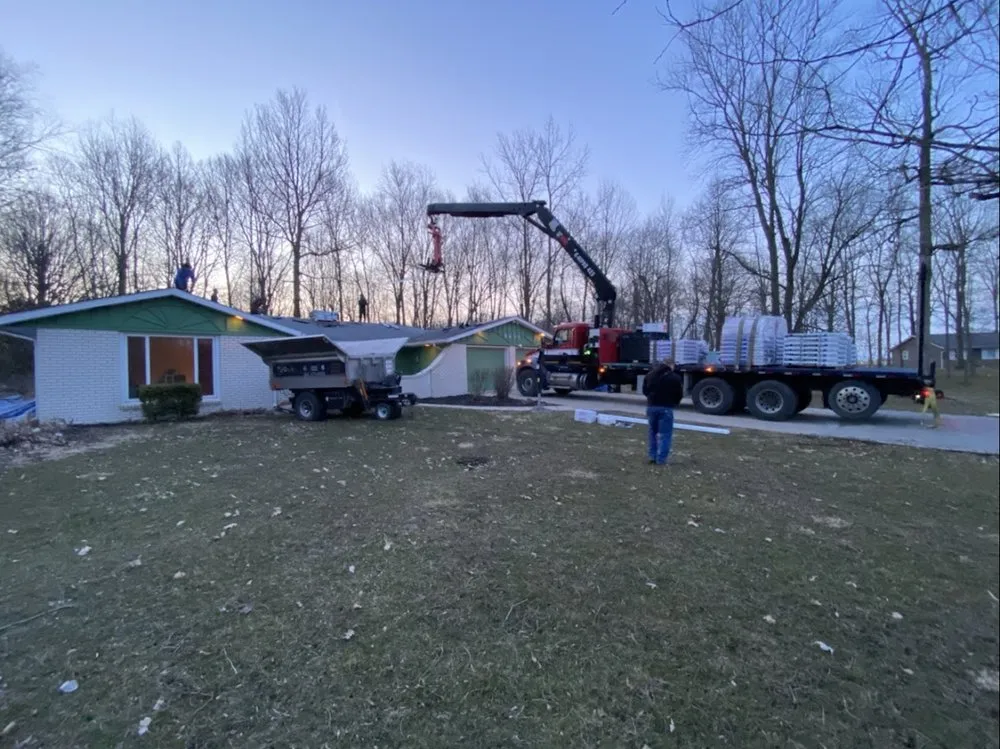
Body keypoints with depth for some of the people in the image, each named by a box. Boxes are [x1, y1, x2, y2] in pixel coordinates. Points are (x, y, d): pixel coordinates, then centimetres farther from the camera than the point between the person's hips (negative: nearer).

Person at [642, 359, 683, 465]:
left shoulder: (649, 375, 11)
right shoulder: (675, 378, -2)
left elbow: (644, 391, 14)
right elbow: (679, 395, 1)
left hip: (651, 406, 4)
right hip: (666, 408, -4)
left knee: (653, 432, 17)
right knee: (665, 434, 1)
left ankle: (652, 456, 18)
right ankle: (661, 459, -2)